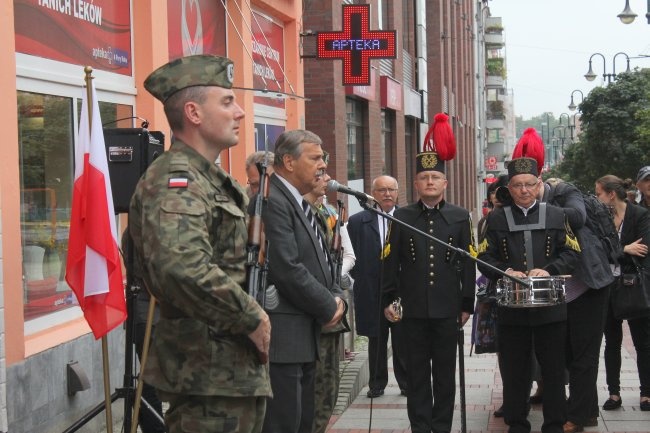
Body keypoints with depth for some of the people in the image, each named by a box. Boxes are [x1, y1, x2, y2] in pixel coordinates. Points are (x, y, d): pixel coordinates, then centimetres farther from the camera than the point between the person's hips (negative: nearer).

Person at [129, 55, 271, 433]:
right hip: (209, 375, -10)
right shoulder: (175, 182, -17)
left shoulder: (213, 181, 16)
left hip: (237, 369, 10)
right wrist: (253, 318, -22)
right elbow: (183, 269, -34)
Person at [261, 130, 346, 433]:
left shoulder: (299, 203, 17)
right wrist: (328, 307, -11)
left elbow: (319, 260, 22)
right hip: (282, 336, -11)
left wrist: (336, 297, 3)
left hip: (303, 334, 11)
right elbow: (287, 269, -23)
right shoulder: (272, 202, -15)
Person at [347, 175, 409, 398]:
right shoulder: (358, 221, 3)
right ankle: (377, 384, 18)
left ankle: (406, 382, 15)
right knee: (376, 341, 8)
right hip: (372, 293, 0)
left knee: (403, 341, 5)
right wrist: (361, 279, -2)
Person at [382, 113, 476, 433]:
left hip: (447, 309, 0)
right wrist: (388, 300, -3)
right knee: (416, 373, 6)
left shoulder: (460, 218, 3)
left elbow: (468, 264, 4)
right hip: (413, 309, 0)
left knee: (445, 372, 7)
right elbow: (390, 262, 3)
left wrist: (467, 304, 1)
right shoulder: (401, 217, 3)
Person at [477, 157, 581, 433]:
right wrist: (506, 271, -15)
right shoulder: (496, 219, 6)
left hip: (550, 306, 0)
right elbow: (484, 258, 3)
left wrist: (549, 270, -14)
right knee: (514, 370, 5)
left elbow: (571, 254, 3)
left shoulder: (556, 216, 6)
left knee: (553, 368, 6)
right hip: (511, 306, 0)